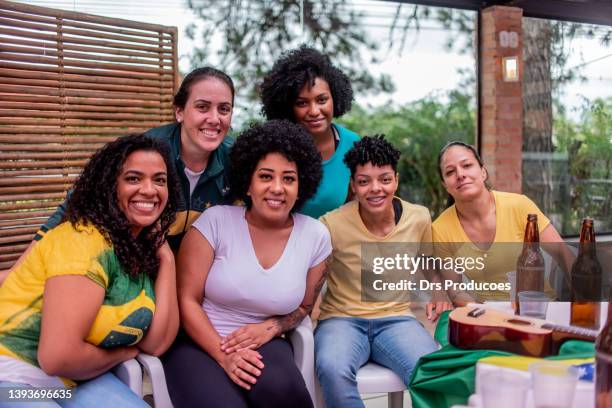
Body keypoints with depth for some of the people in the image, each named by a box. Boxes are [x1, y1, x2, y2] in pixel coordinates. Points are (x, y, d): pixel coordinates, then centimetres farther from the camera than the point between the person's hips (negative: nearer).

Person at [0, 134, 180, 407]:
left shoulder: (146, 249, 4)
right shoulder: (85, 240, -20)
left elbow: (155, 343, -3)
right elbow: (58, 355, -27)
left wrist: (165, 256, -3)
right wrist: (122, 353, -8)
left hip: (69, 378, 7)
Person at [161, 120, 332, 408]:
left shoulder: (316, 236, -1)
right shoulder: (215, 221, -8)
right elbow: (186, 300, -6)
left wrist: (271, 327, -7)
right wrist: (224, 355, -18)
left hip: (263, 343, 3)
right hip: (199, 342, -2)